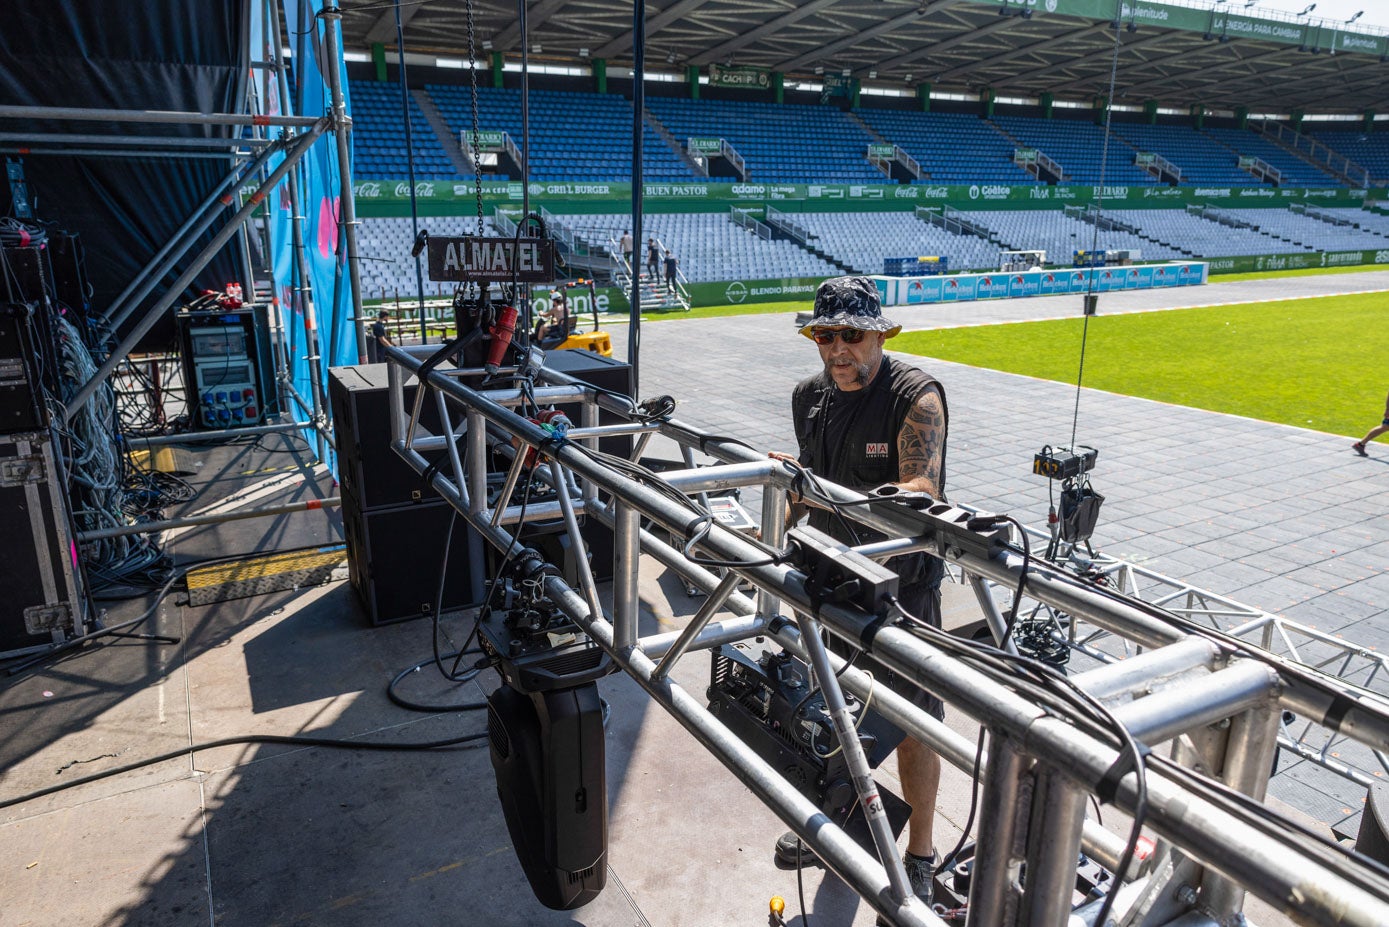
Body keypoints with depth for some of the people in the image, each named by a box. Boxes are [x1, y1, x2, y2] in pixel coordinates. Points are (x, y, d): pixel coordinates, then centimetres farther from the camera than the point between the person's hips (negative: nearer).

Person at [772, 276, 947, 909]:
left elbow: (923, 488, -29)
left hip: (900, 581, -6)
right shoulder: (810, 397, 2)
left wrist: (878, 500, -45)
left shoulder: (917, 397, -17)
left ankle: (919, 857, 25)